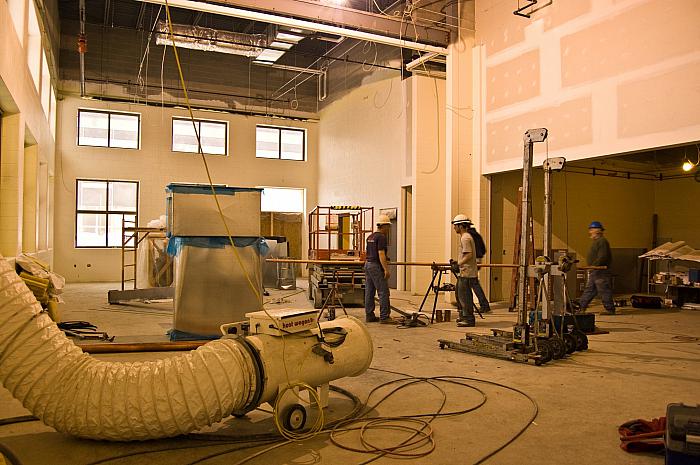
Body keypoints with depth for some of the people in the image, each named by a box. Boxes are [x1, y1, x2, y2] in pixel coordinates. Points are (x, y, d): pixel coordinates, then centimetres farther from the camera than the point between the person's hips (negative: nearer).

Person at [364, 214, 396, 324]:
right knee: (383, 292, -6)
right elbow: (381, 254, -19)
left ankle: (369, 316, 12)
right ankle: (384, 317, -6)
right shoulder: (381, 237, -12)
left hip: (367, 264, 9)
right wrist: (386, 269, -21)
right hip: (376, 266, -9)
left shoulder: (370, 237, 16)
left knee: (369, 292, 9)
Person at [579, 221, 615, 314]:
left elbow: (602, 257, -22)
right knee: (589, 290, 11)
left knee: (604, 291, -5)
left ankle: (610, 309, 1)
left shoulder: (602, 241, -13)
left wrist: (594, 266, -23)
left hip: (600, 271, -11)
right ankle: (581, 307, 14)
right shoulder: (596, 241, 19)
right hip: (594, 271, 11)